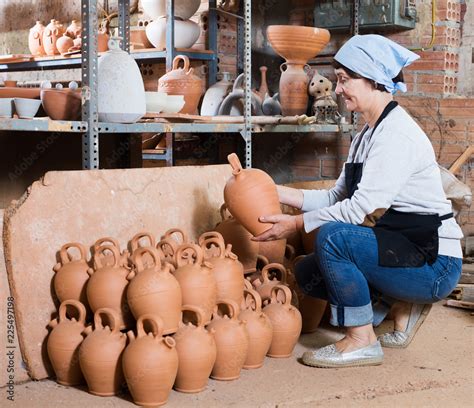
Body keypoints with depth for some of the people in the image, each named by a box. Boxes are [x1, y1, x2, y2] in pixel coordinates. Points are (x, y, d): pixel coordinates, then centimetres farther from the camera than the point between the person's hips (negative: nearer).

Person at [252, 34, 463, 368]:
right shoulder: (367, 136, 12)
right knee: (309, 273, 6)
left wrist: (297, 224, -18)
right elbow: (336, 197, 10)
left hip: (434, 264, -10)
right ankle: (399, 306, 11)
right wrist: (277, 192, 2)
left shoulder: (397, 134, -19)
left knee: (333, 237, -27)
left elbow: (362, 210, -25)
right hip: (400, 252, 10)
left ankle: (362, 341, -12)